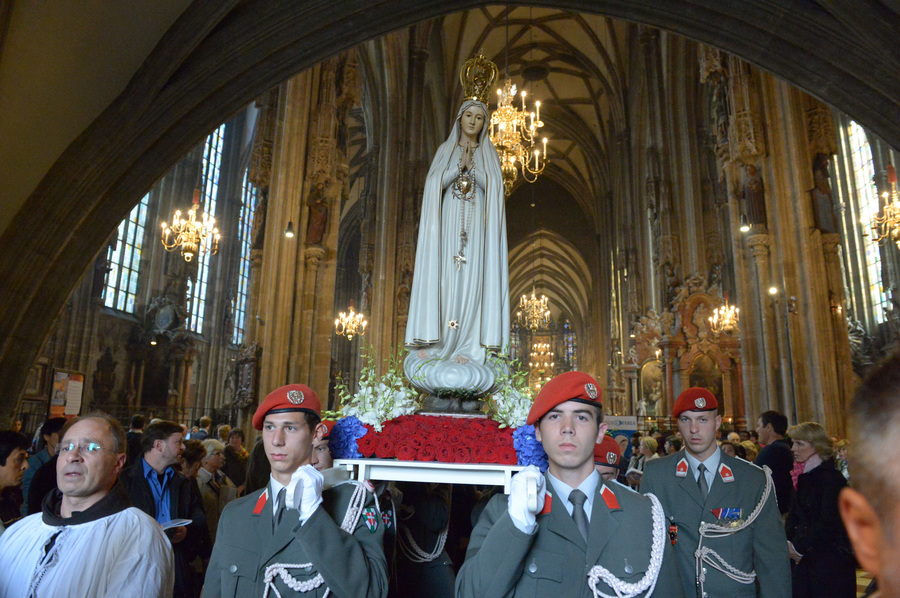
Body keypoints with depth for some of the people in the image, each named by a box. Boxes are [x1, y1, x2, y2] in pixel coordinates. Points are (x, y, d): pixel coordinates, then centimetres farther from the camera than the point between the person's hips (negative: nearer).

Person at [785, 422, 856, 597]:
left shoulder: (832, 477, -13)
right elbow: (794, 514, 11)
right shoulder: (805, 476, 10)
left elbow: (829, 523, -20)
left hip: (831, 562, -6)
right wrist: (789, 543, -4)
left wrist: (799, 546, -14)